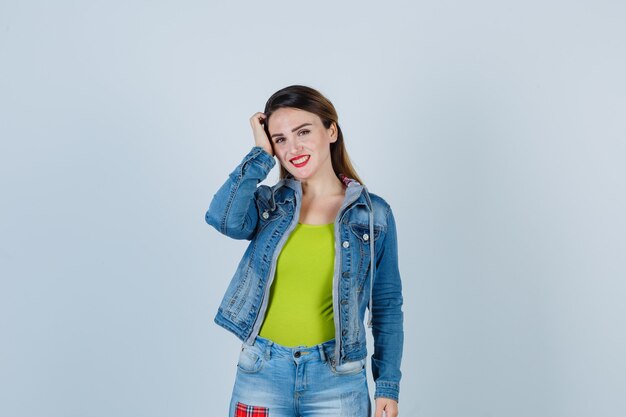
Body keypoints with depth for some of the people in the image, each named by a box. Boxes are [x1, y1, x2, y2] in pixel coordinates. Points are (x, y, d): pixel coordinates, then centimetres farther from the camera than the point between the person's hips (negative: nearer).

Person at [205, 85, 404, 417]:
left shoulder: (374, 214, -1)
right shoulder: (267, 203, 2)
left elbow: (387, 305, 4)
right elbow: (223, 219, -21)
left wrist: (388, 385, 1)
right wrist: (261, 153, -9)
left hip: (337, 377, -1)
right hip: (262, 373, 1)